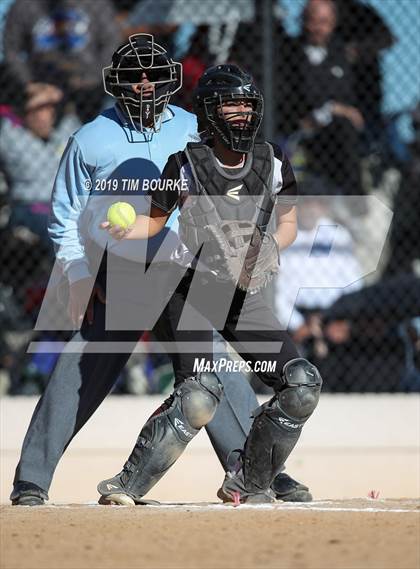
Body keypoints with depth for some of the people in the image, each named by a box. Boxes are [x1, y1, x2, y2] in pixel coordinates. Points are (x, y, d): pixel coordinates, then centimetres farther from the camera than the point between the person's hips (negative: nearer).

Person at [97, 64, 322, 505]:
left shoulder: (273, 163, 3)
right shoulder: (186, 164, -6)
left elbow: (288, 225, 15)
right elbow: (156, 220, 4)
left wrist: (267, 247, -6)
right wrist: (123, 231, -17)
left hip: (245, 297, 5)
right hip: (194, 290, -5)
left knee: (303, 385, -4)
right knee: (200, 393, -25)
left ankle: (249, 484, 14)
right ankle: (128, 485, -15)